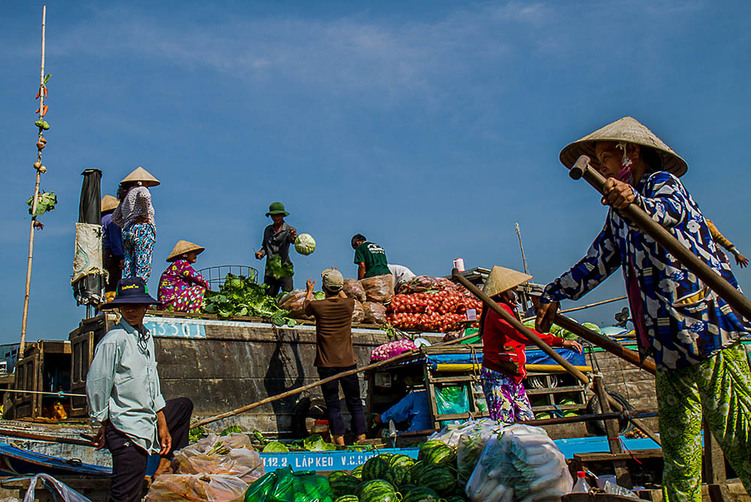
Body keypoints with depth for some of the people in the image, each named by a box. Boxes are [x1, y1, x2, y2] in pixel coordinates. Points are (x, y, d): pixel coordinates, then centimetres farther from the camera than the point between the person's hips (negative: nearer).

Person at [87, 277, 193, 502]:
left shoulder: (147, 337, 10)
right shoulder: (113, 340, -15)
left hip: (149, 421, 9)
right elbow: (97, 386, -13)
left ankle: (164, 468, 25)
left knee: (184, 405, 29)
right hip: (127, 430, -8)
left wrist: (162, 426, 14)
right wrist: (104, 427, -4)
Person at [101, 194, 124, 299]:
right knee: (113, 285, -13)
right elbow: (115, 240, -13)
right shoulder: (111, 218, -4)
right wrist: (121, 257, -16)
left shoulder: (100, 220, 21)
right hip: (112, 255, -9)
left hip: (102, 254, 9)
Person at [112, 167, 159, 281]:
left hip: (127, 233, 8)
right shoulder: (141, 189, 4)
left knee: (129, 268, 1)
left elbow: (115, 217, 31)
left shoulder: (125, 197, 27)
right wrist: (146, 215, -12)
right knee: (143, 266, -14)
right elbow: (144, 195, -22)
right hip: (142, 229, -8)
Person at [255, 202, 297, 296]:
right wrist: (260, 253, 0)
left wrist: (293, 238, -48)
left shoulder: (289, 229, -1)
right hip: (270, 270, 4)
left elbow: (291, 239, -24)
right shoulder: (268, 229, 14)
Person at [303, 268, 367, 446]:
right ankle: (361, 436, 11)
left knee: (332, 404, 4)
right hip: (348, 362, 2)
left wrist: (309, 291, 34)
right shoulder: (348, 304, -5)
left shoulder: (317, 306, -9)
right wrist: (339, 288, 37)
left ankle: (339, 439, 1)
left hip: (326, 364, -2)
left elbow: (306, 308, 16)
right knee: (355, 402, 11)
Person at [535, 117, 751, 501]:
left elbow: (672, 210, -24)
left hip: (706, 324, -8)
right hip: (667, 343, 8)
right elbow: (595, 263, 30)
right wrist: (554, 293, 31)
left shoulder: (662, 181, 0)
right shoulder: (618, 215, 23)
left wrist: (637, 201, -45)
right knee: (677, 449, 9)